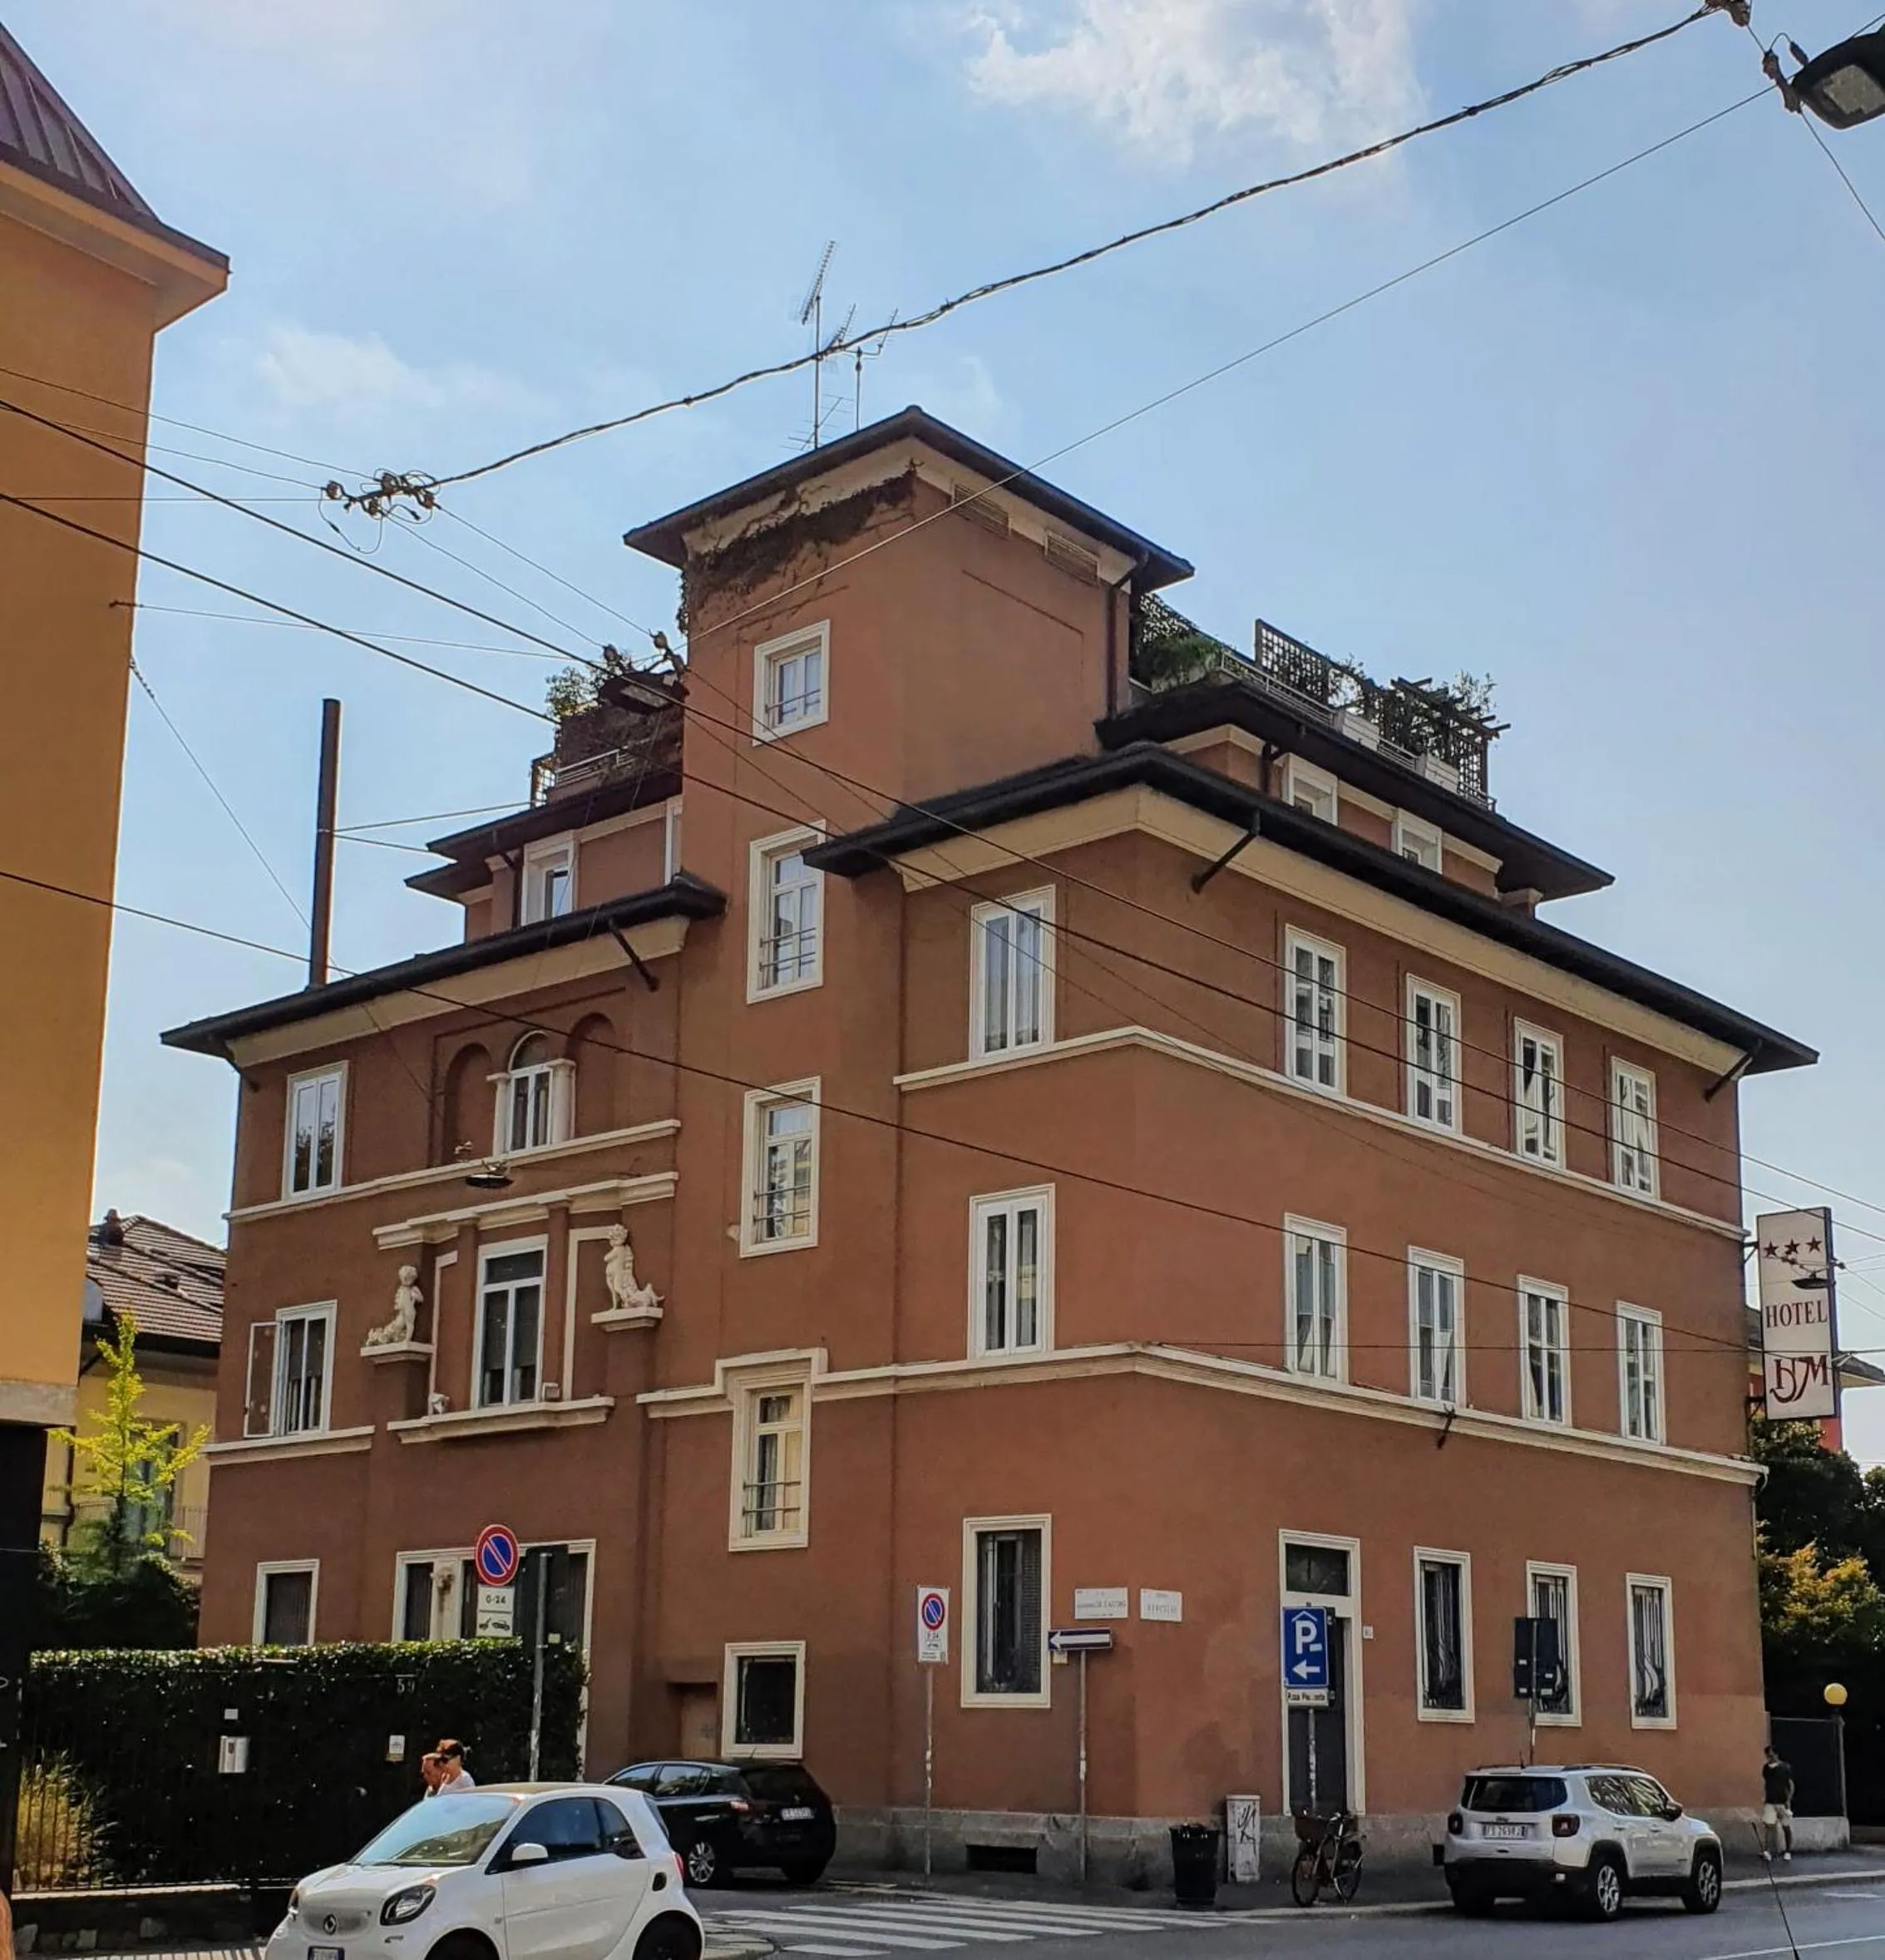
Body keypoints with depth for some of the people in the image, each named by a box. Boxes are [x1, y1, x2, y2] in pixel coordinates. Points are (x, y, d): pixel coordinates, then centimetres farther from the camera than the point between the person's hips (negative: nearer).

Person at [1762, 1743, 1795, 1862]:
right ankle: (1767, 1852, -20)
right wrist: (1763, 1798, 9)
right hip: (1770, 1802, 3)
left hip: (1783, 1802, -3)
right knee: (1769, 1826, -9)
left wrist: (1789, 1800, -14)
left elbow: (1791, 1785, -5)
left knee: (1786, 1827, 6)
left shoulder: (1786, 1767, -6)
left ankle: (1788, 1852, 17)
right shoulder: (1766, 1768, 7)